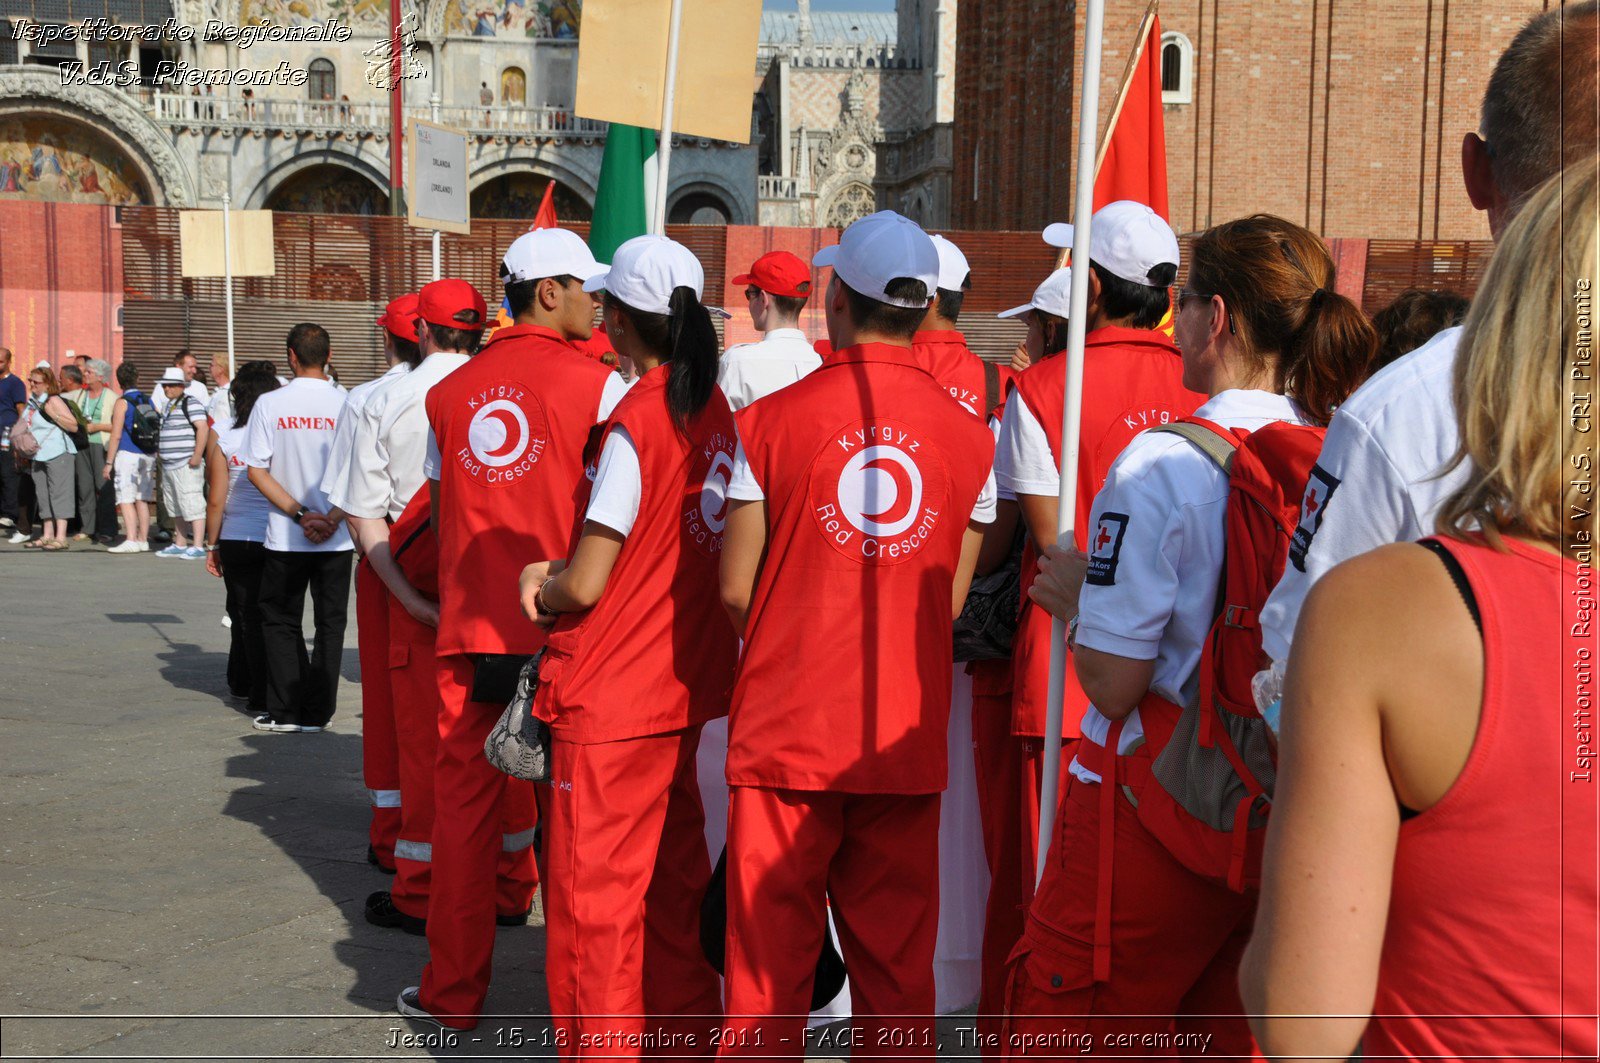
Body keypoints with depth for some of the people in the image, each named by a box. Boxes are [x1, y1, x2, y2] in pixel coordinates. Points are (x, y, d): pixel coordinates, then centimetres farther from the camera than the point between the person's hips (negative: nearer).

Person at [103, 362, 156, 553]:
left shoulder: (122, 402, -7)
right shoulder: (148, 401, 10)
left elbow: (116, 435, -10)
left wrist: (108, 463, -7)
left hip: (128, 454, -6)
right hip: (148, 456, 6)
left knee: (126, 500, -6)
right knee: (142, 500, 10)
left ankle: (131, 540, -15)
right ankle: (143, 541, 12)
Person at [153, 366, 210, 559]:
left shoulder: (190, 404, -9)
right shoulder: (168, 406, 19)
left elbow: (203, 428, -19)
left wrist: (197, 456, -22)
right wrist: (162, 456, 22)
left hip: (186, 465, -10)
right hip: (168, 466, 10)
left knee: (192, 505, -11)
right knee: (176, 509, 14)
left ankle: (197, 547, -13)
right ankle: (179, 545, 22)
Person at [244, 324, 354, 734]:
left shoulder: (269, 404, -4)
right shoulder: (346, 405, -5)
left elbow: (257, 471, -6)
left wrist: (299, 514, -7)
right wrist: (332, 519, -5)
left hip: (285, 538, 0)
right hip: (337, 539, 0)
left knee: (281, 622, 13)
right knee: (330, 623, 10)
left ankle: (286, 711, 12)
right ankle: (317, 712, 12)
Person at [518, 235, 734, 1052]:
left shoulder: (634, 425, -18)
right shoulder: (715, 412, 4)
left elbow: (584, 587, -16)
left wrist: (542, 588, 5)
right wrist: (558, 571, 8)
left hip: (609, 699, -8)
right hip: (685, 684, 8)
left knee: (592, 892, 5)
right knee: (673, 875, 18)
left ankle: (603, 1040, 14)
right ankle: (686, 1024, 30)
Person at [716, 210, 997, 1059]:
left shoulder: (771, 420, -6)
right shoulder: (969, 434, 1)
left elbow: (735, 590, -4)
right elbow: (952, 600, 4)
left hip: (786, 728, -2)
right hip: (908, 737, 2)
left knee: (769, 963, 8)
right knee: (898, 972, 13)